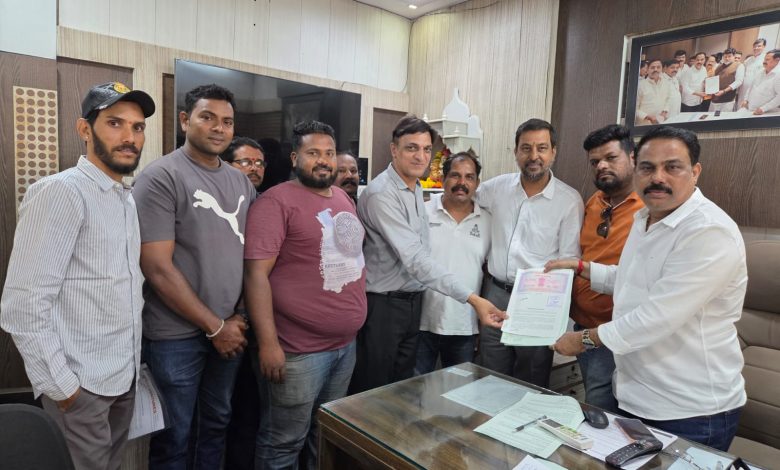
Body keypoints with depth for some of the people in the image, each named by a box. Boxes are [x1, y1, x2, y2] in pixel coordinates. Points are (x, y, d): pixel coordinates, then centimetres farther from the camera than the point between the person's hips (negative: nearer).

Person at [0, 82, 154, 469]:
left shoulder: (127, 198, 9)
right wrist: (60, 386, -16)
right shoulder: (60, 191, -16)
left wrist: (132, 364, 9)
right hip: (80, 385, -7)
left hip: (123, 378, 7)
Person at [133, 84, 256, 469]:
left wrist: (239, 316, 1)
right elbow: (157, 267, -17)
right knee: (174, 437, 12)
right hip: (178, 334, -5)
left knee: (217, 423, 21)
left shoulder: (241, 182, 7)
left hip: (230, 327, 6)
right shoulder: (160, 177, -12)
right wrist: (214, 326, -13)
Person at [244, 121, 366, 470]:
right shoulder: (277, 201, -13)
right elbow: (256, 273, -18)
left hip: (346, 343, 7)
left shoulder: (344, 199, 11)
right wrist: (268, 343, -21)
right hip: (298, 349, -7)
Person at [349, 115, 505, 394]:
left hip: (412, 301, 8)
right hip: (382, 305, -8)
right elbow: (415, 259, -26)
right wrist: (472, 298, -29)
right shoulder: (381, 194, -21)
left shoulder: (417, 189, 9)